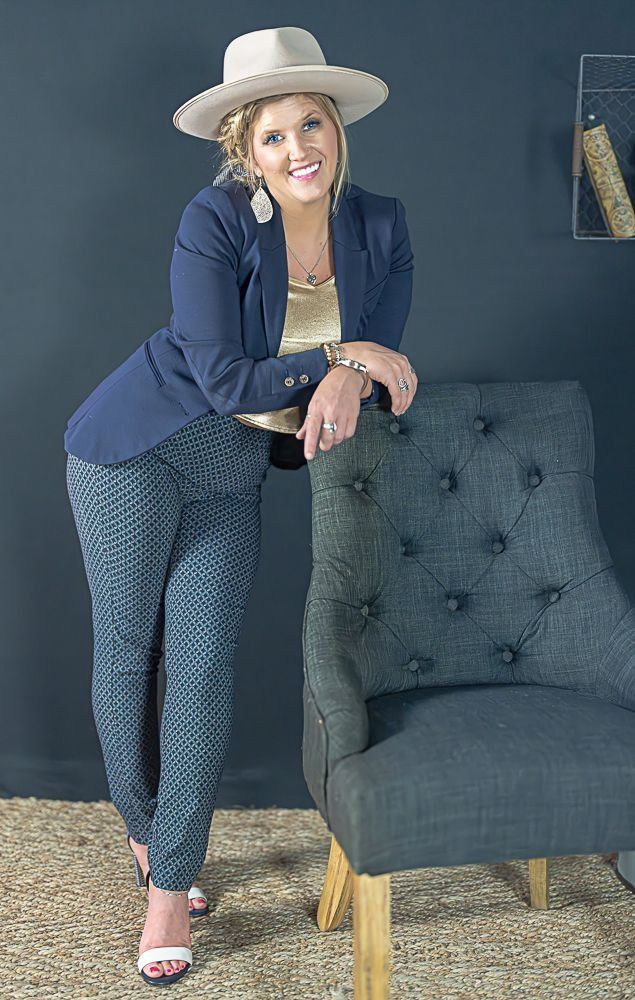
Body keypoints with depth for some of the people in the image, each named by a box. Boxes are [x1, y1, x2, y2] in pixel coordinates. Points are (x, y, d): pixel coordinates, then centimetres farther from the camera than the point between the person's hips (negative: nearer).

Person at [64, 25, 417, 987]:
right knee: (126, 652, 6)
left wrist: (349, 380, -24)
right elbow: (222, 378, -20)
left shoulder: (379, 226, -3)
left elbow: (384, 362, -1)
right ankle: (144, 831, 31)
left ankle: (171, 885, 14)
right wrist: (338, 351, -17)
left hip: (233, 473, 3)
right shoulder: (217, 221, -17)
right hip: (137, 449, -3)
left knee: (204, 666, 0)